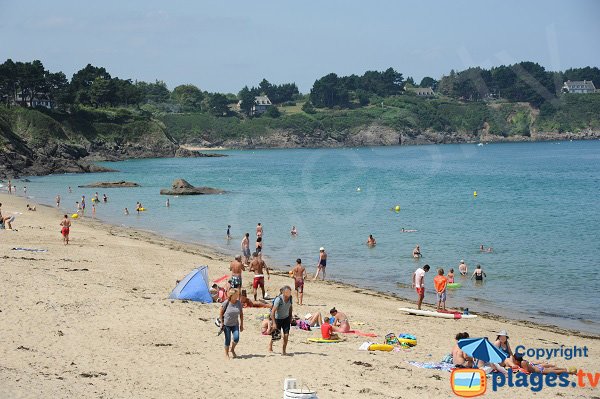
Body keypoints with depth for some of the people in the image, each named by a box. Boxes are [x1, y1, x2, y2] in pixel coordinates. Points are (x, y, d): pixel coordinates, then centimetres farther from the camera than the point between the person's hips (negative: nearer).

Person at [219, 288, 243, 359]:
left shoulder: (239, 303, -3)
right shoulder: (226, 303, -13)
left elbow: (241, 314, 5)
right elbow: (221, 313, -4)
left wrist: (241, 324, 6)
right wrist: (222, 322, -6)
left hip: (235, 324, 3)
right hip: (226, 324, -3)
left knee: (236, 338, -11)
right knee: (228, 339, 0)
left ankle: (232, 349, 18)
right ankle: (226, 354, 16)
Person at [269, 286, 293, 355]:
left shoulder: (290, 298, -11)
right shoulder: (278, 299, -27)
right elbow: (273, 311, -26)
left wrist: (290, 317, 13)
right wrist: (274, 323, -28)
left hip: (286, 318, 4)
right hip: (278, 318, -3)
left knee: (286, 335, -7)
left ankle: (284, 350, 7)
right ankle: (270, 345, 37)